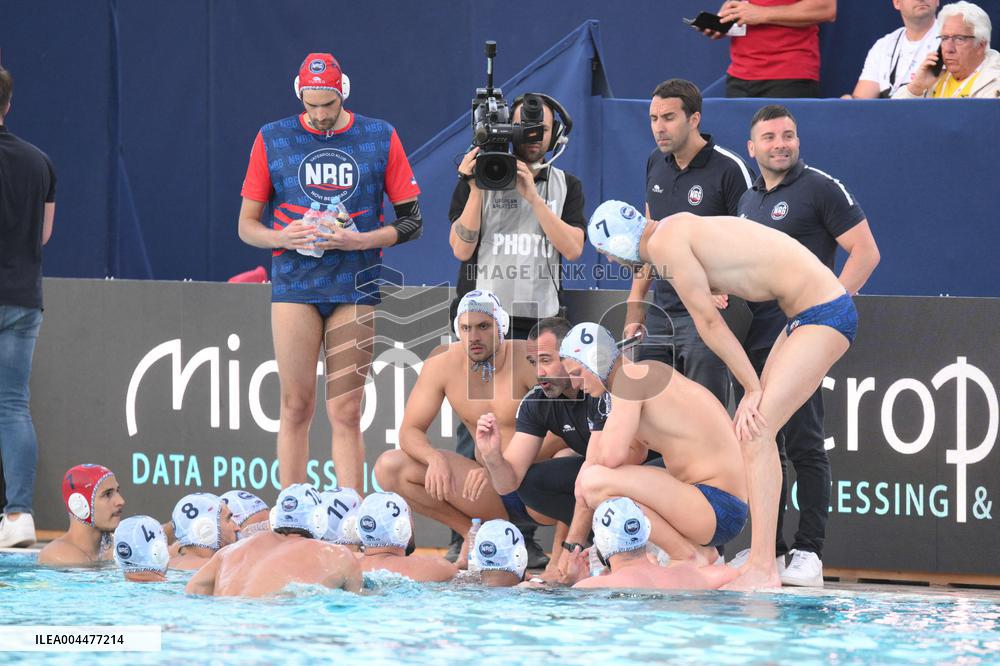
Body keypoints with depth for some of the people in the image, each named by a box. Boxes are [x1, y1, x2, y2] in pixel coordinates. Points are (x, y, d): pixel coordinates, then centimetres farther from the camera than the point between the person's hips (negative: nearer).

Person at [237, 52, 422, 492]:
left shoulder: (380, 138, 5)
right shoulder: (273, 140, 7)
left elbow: (411, 221, 7)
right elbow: (247, 225, 9)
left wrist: (360, 240, -10)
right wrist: (283, 238, -12)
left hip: (356, 287, 0)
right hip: (295, 287, 0)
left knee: (346, 413, -2)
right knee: (296, 407, -2)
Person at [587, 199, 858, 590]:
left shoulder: (665, 243, -12)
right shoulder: (682, 229, 16)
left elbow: (709, 322, -11)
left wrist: (752, 388, -8)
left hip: (822, 315, -10)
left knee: (755, 430, -15)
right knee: (750, 428, 14)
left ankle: (762, 570, -19)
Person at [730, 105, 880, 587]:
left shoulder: (820, 188, -3)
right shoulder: (749, 201, 19)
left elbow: (865, 252, -7)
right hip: (756, 339, 8)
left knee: (803, 445, -9)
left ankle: (808, 552, -9)